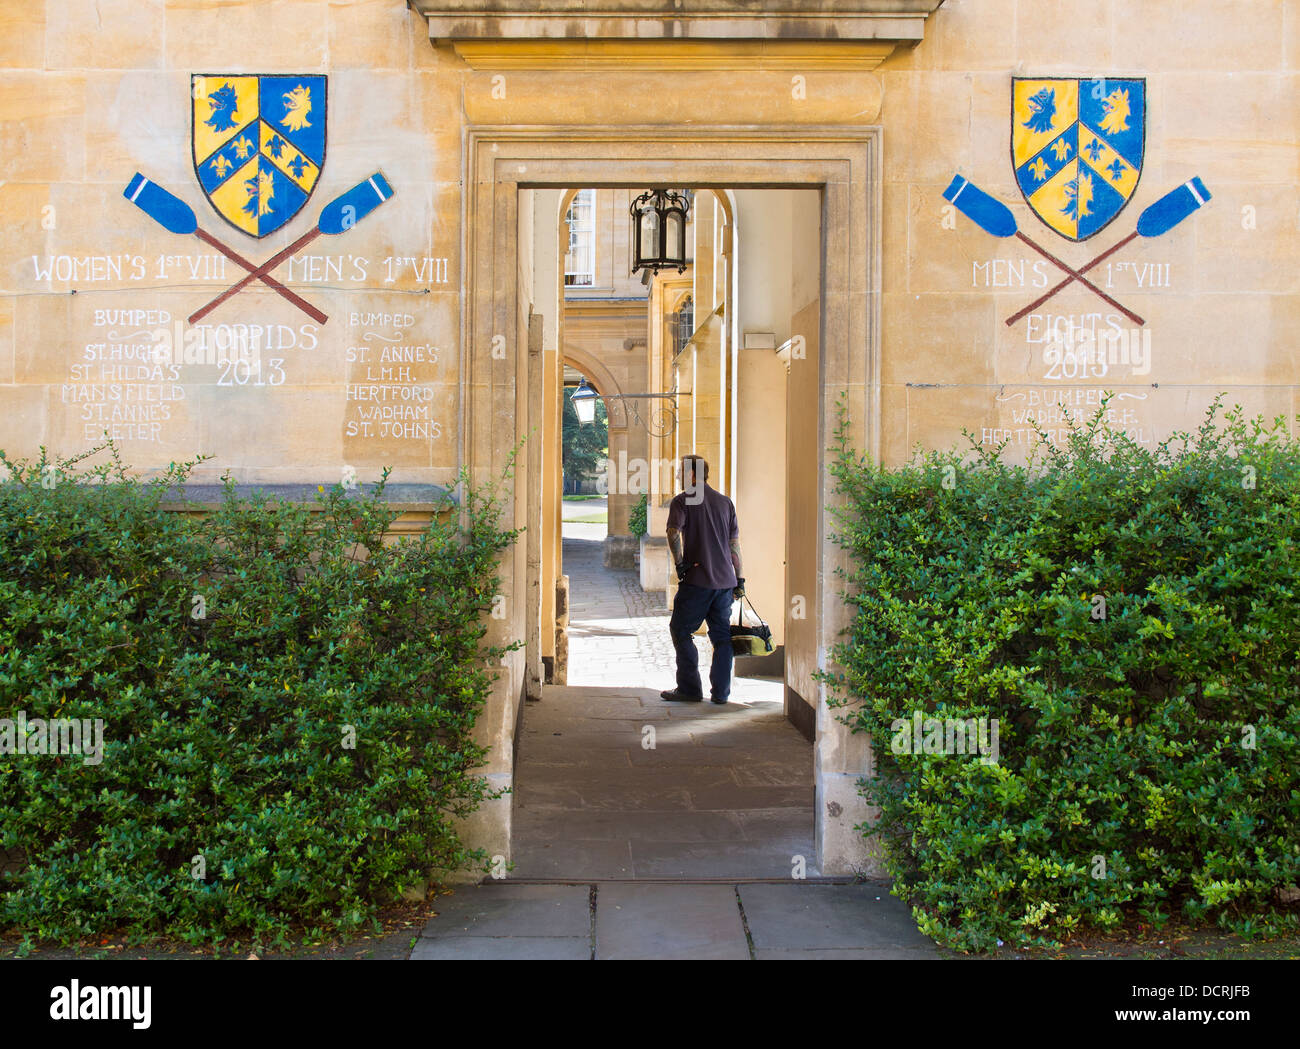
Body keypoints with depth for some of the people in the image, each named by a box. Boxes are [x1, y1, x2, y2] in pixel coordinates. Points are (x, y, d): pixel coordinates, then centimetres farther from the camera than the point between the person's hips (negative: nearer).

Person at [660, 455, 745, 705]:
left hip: (697, 581, -5)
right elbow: (735, 543, 14)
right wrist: (739, 578, 16)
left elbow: (673, 532, -18)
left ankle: (690, 689, 4)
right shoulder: (725, 502, 14)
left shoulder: (682, 500, -2)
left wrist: (679, 563, -10)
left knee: (681, 631, 6)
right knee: (722, 635, 10)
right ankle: (721, 692, 10)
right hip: (725, 580, 5)